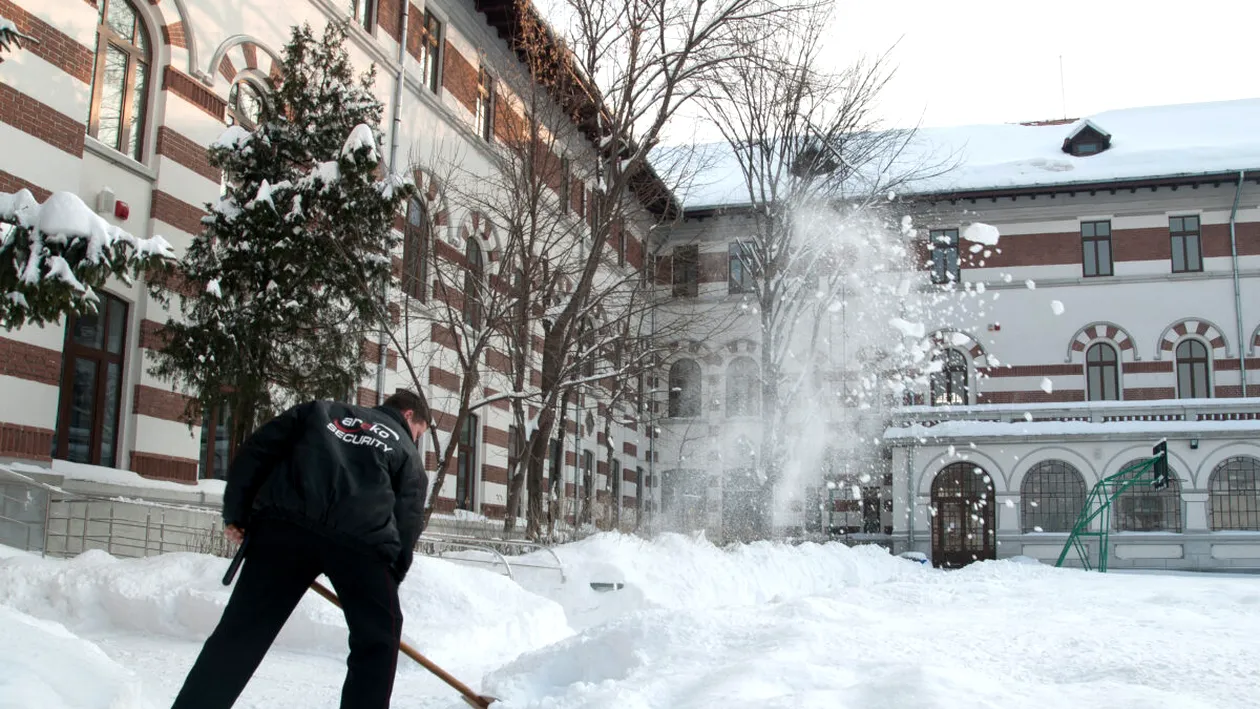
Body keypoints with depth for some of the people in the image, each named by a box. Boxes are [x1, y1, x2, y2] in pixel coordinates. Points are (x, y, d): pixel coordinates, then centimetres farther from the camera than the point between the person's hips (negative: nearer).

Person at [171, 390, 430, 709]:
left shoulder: (322, 411, 33)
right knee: (378, 640, 14)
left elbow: (256, 450, 22)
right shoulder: (407, 452, 27)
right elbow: (407, 522, 16)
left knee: (242, 630, 8)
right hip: (362, 538, -2)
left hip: (284, 522, 2)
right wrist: (388, 581, 24)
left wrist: (236, 514, 24)